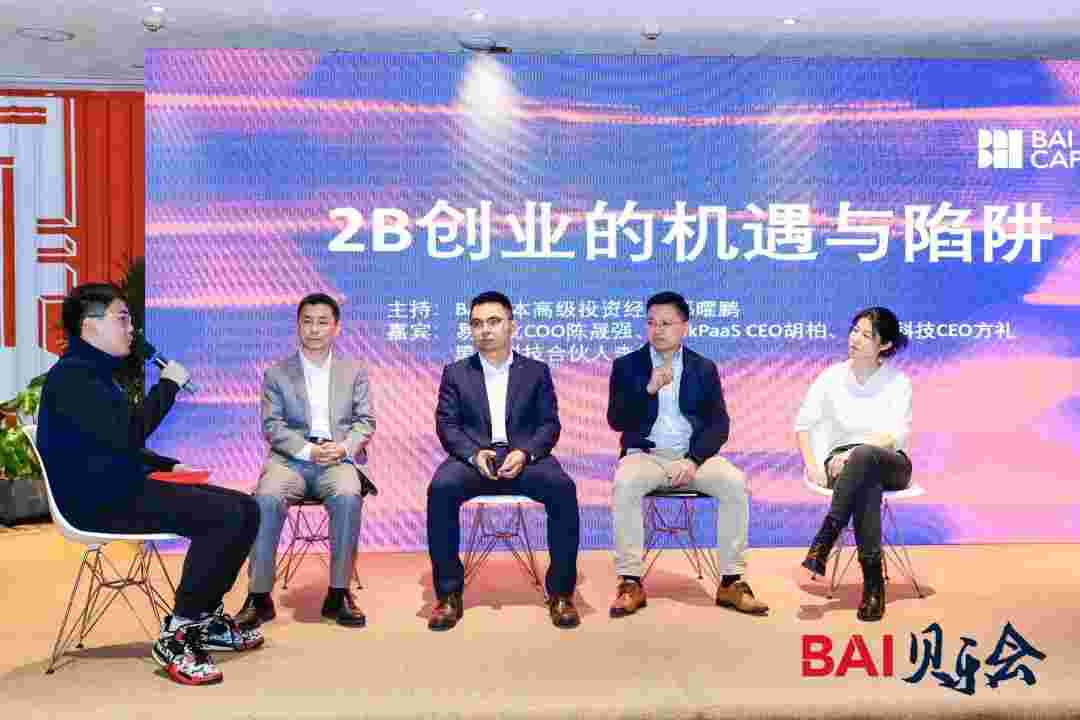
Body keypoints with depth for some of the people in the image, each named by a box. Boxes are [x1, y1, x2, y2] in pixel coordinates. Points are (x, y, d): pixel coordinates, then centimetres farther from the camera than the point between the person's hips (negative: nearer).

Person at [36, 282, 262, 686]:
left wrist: (171, 467, 12)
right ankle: (177, 635, -14)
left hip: (122, 491, 10)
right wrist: (168, 384, -13)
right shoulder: (71, 376, -13)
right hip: (99, 501, -10)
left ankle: (205, 618, 9)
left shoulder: (95, 374, 19)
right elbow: (127, 436, -25)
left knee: (244, 509, 0)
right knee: (224, 516, -24)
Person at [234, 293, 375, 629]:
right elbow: (272, 426, 3)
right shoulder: (276, 373, 13)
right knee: (267, 497, -32)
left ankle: (338, 594, -21)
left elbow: (365, 421, 9)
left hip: (338, 459, 0)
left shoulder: (353, 371, 16)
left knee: (348, 496, -33)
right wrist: (309, 450, -14)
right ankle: (259, 595, -21)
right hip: (291, 458, 0)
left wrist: (344, 447, -12)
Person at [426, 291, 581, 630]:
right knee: (440, 488, -32)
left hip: (524, 458, 0)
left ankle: (560, 592, -17)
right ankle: (449, 594, -19)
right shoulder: (455, 372, 15)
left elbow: (549, 424, 7)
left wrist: (525, 453, -14)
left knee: (563, 487, -31)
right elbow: (446, 424, 5)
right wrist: (474, 454, -15)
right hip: (473, 458, 0)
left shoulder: (536, 371, 15)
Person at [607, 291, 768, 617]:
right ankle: (630, 582, -24)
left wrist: (693, 460, -15)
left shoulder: (704, 368, 10)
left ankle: (731, 581, -16)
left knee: (735, 483, -27)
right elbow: (616, 421, -2)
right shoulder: (627, 366, 7)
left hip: (694, 454, 1)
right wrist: (649, 389, -16)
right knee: (625, 484, -34)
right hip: (645, 454, -1)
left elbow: (719, 424, 2)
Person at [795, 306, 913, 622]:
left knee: (863, 455, -40)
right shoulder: (832, 377, 6)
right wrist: (812, 464, -8)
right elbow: (803, 423, 8)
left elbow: (897, 435, -11)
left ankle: (824, 538, -38)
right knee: (868, 486, -38)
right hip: (843, 461, 1)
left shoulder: (898, 383, 2)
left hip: (888, 463, -1)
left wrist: (853, 453, -25)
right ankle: (873, 582, -35)